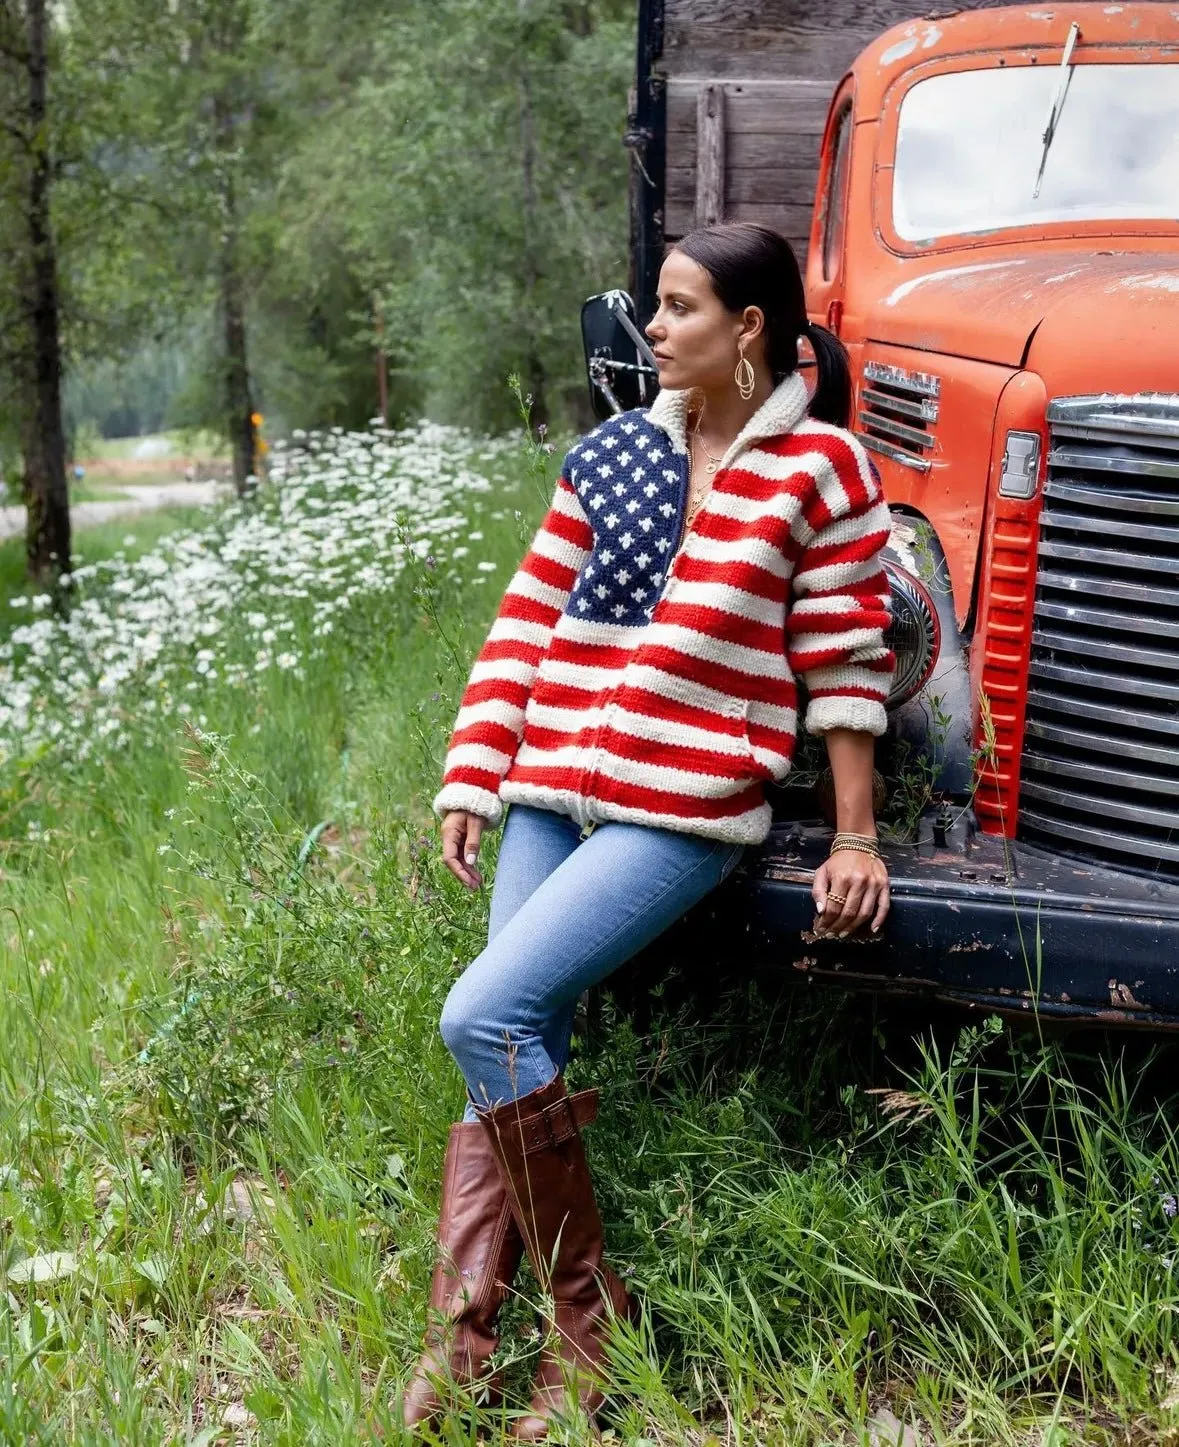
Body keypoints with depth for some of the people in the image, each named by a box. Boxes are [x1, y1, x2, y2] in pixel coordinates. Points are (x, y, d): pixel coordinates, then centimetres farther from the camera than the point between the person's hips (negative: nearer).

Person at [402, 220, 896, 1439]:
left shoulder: (824, 468, -2)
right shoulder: (610, 454, 12)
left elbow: (845, 665, -2)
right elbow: (523, 626, 12)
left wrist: (854, 839, -2)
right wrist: (469, 785, 7)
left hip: (683, 815, -6)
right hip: (552, 797, 6)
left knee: (485, 1018, -18)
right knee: (513, 1056, -1)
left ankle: (588, 1316, -4)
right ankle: (459, 1336, 3)